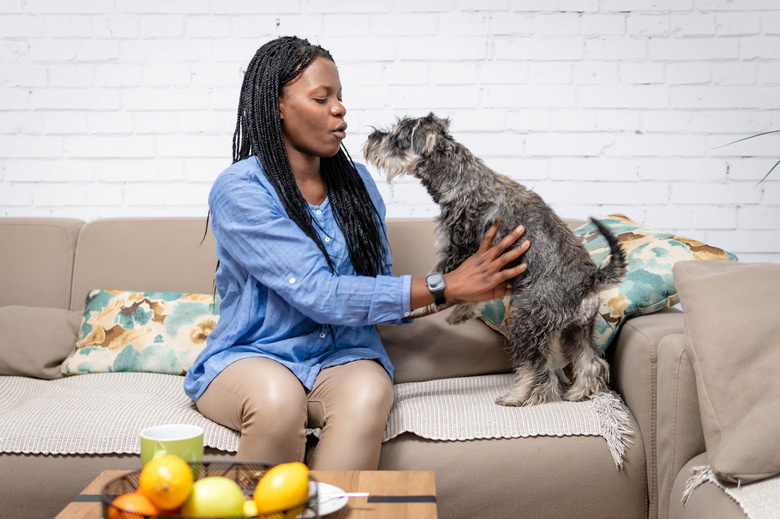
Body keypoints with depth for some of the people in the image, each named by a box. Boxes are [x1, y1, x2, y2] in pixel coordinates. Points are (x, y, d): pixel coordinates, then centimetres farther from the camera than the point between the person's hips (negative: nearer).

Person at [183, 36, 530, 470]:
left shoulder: (356, 182, 8)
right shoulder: (239, 190, -12)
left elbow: (381, 289, 8)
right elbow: (318, 295, -21)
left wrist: (467, 287, -10)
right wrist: (444, 288, -21)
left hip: (343, 356, 4)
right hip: (251, 355, -3)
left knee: (368, 395, -31)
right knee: (278, 399, -37)